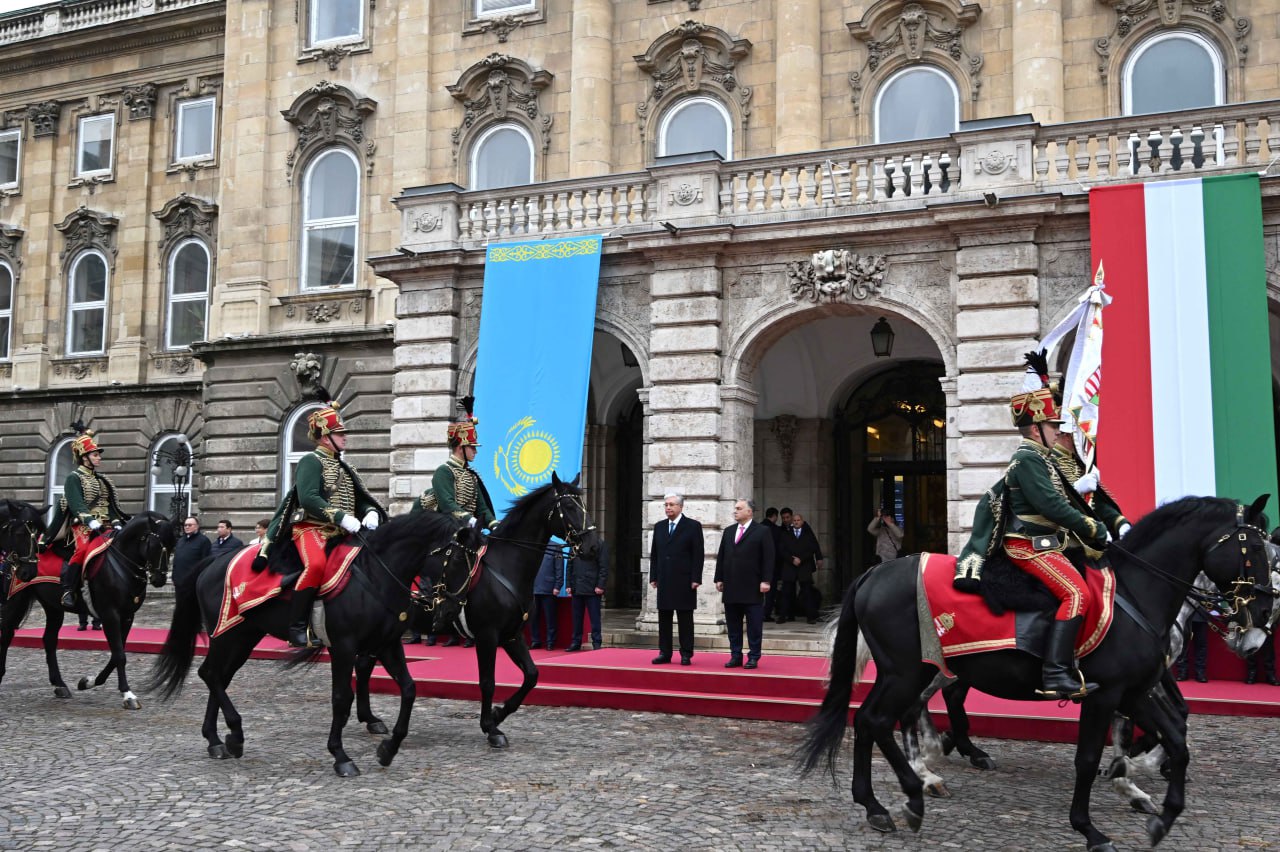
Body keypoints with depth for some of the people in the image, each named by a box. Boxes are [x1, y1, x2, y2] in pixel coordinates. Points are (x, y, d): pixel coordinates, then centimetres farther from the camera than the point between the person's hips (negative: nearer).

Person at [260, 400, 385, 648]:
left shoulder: (343, 467, 23)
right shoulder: (311, 461, -2)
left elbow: (362, 499, 19)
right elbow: (308, 499, -17)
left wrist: (371, 513, -5)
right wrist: (341, 517, -24)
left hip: (341, 533, 8)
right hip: (310, 527, -8)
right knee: (316, 564, -35)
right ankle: (298, 628, -27)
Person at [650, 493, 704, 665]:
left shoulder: (693, 526, -2)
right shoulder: (659, 527, 13)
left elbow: (698, 554, -6)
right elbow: (654, 554, 15)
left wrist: (696, 579, -12)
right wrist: (653, 577, 7)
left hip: (684, 581, -4)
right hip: (664, 581, 5)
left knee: (685, 620, 1)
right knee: (664, 619, 6)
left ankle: (686, 655, 6)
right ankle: (664, 653, 12)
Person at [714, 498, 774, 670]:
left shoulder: (762, 532, -1)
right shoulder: (728, 531, 14)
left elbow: (768, 558, -6)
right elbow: (721, 557, 14)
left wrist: (766, 581, -12)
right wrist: (719, 579, 7)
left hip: (752, 587, -5)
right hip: (731, 587, 5)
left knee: (754, 625, 1)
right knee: (732, 625, 8)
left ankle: (753, 657, 8)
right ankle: (735, 656, 15)